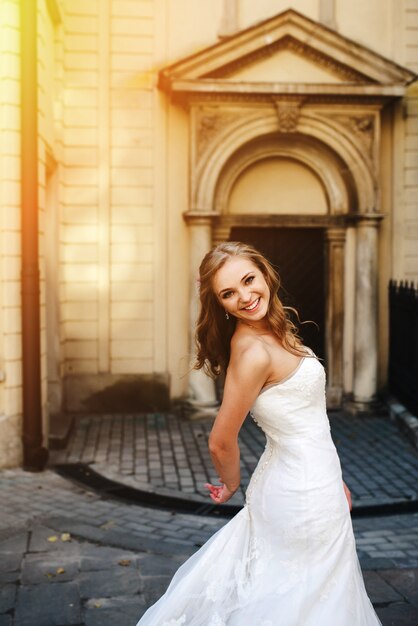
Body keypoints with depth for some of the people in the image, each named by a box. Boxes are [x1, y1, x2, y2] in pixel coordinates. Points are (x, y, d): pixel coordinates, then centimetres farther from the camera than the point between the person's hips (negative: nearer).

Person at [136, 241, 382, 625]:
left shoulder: (271, 332, 2)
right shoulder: (254, 351, -26)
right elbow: (222, 442, -20)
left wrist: (333, 478, 13)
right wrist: (231, 486, 0)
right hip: (305, 493, -8)